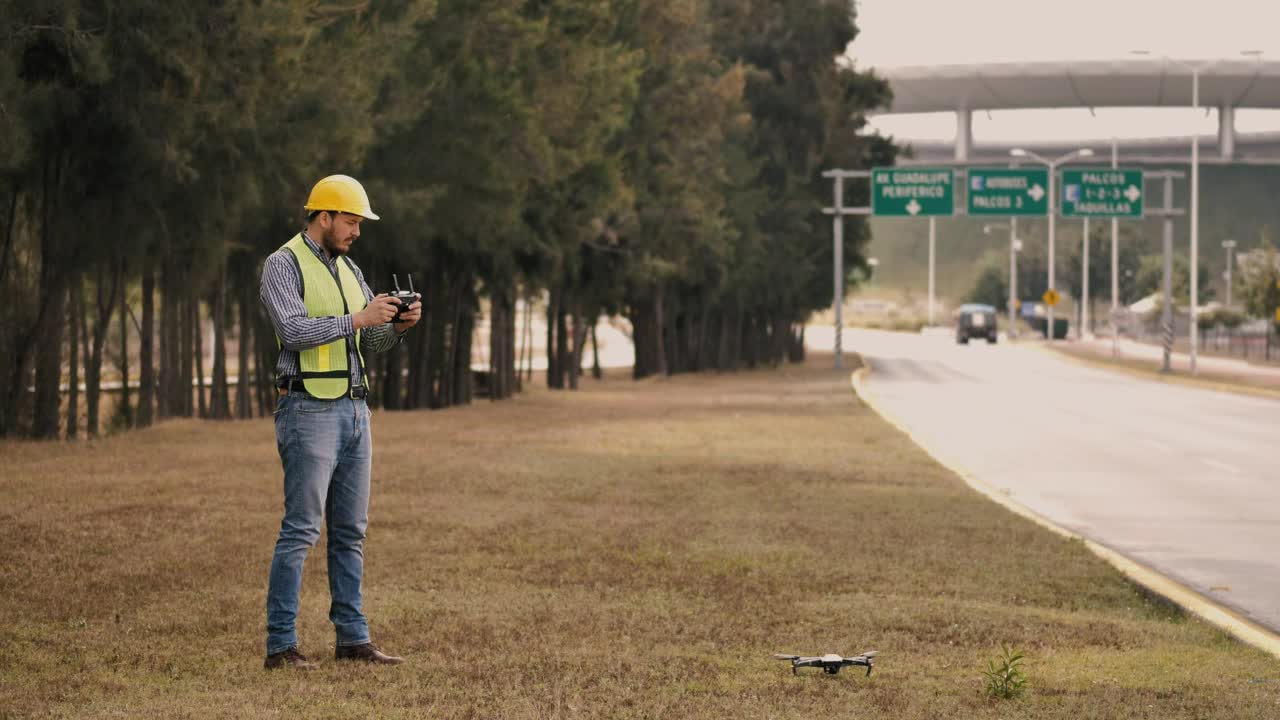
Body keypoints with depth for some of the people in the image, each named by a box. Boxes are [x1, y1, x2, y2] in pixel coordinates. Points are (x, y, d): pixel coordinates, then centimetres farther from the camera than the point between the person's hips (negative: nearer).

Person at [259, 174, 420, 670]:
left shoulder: (348, 270, 18)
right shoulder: (283, 266, -6)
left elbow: (370, 344, 18)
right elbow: (293, 330, -20)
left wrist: (398, 326, -2)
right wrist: (357, 318, -19)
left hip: (354, 410, 8)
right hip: (309, 410, -8)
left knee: (350, 531, 9)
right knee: (301, 529, -10)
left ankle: (352, 637, 13)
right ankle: (281, 645, -9)